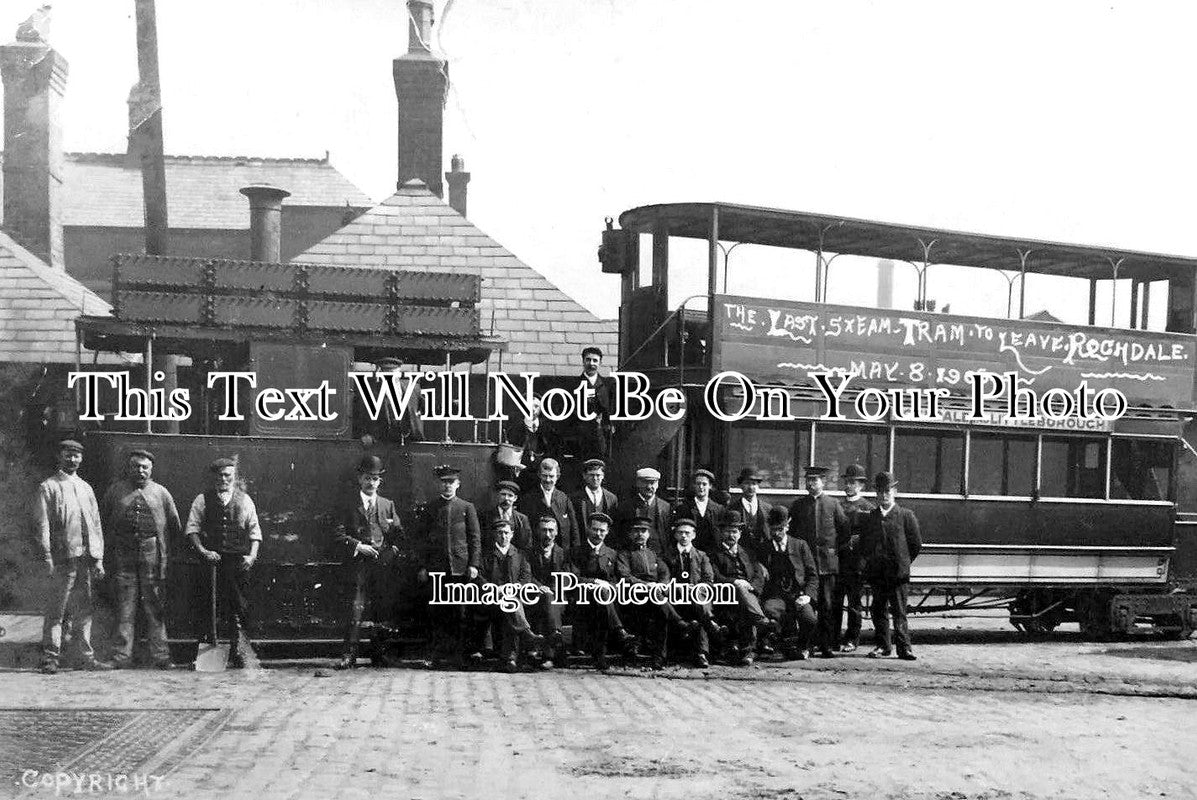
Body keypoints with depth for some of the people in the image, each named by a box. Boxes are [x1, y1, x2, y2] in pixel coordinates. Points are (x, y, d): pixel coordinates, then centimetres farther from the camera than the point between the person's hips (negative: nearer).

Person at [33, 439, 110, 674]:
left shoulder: (85, 488, 18)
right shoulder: (48, 487, 0)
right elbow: (42, 525, -5)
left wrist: (98, 559, 11)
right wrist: (48, 560, -13)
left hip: (85, 559, 6)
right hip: (62, 559, -5)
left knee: (84, 611, 9)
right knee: (56, 611, -3)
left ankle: (86, 657, 13)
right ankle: (50, 659, 2)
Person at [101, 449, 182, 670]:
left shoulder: (161, 492, 10)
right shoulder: (115, 491, 10)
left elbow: (175, 526, 16)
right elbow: (103, 521, 16)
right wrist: (110, 549, 12)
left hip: (152, 554, 0)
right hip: (124, 553, 0)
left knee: (155, 609, 1)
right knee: (125, 608, 0)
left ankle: (160, 656, 4)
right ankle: (121, 656, 3)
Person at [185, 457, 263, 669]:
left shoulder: (244, 500, 12)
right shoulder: (202, 500, 9)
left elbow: (254, 531, 11)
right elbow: (192, 528, 5)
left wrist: (252, 555, -2)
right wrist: (203, 551, -8)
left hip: (240, 561, 1)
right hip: (213, 559, -1)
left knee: (242, 606, -4)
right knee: (222, 606, -5)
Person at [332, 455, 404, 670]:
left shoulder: (388, 505, 17)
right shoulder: (350, 506, 9)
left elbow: (399, 534, 15)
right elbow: (338, 536, 2)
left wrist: (393, 550, -3)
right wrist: (357, 545, -11)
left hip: (384, 564, 3)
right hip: (359, 564, -3)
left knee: (384, 610, 1)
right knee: (358, 606, -17)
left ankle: (377, 654, 14)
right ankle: (350, 654, -17)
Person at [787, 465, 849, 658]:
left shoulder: (832, 503, 5)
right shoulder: (798, 505, 9)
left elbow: (844, 528, 10)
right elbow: (790, 530, 15)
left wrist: (838, 548, 6)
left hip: (828, 561, -1)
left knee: (828, 605, -2)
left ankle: (828, 645, 3)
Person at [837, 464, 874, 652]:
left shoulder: (868, 508, 1)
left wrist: (855, 540, -18)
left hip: (857, 560, -4)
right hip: (837, 558, 4)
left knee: (855, 601, 2)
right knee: (834, 600, 3)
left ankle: (852, 640, 10)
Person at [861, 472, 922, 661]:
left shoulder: (906, 515, 0)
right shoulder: (871, 516, 11)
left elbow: (916, 544, 3)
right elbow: (863, 543, 18)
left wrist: (903, 561, 4)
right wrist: (871, 560, 9)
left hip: (898, 573, -4)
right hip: (876, 573, 4)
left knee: (899, 612, -4)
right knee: (878, 611, 7)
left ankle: (904, 647, 0)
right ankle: (883, 646, 16)